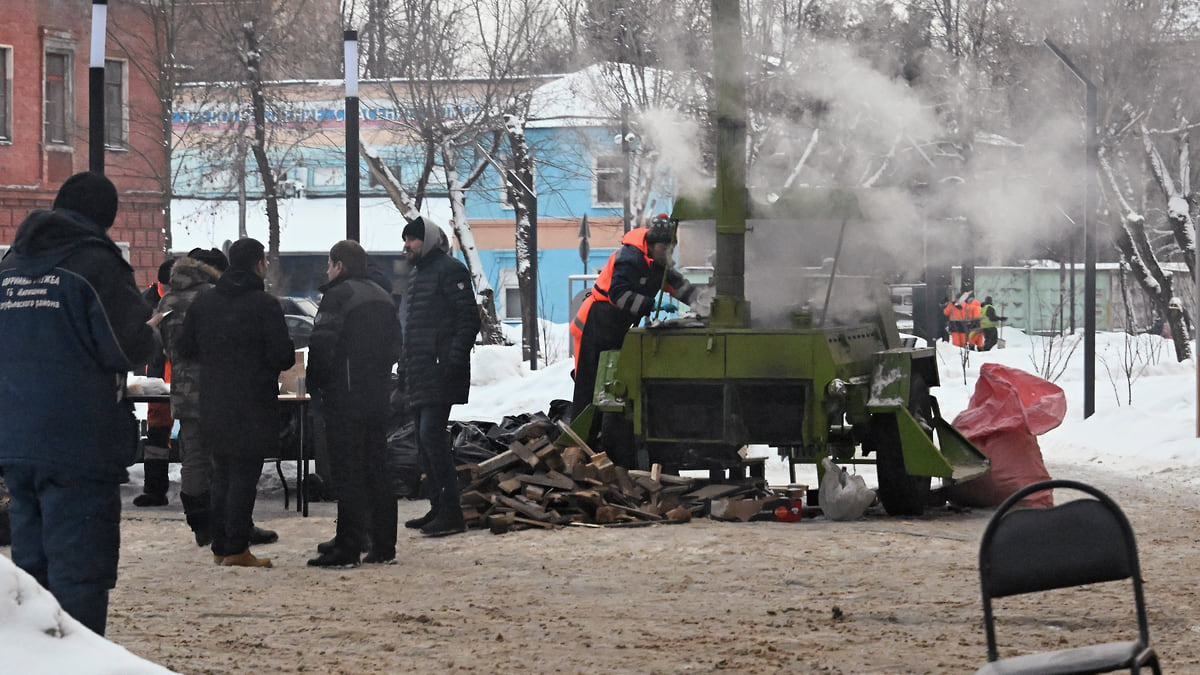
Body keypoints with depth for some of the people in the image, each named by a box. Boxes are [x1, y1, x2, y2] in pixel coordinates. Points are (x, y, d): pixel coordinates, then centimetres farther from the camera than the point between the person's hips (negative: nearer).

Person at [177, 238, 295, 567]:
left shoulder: (202, 302, 6)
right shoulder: (265, 304, -11)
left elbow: (185, 349, 11)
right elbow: (283, 356, -15)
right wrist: (273, 363, 8)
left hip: (213, 405, 6)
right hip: (252, 406, -6)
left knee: (221, 476, 15)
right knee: (244, 476, -1)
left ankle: (220, 546, 16)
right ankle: (237, 548, -3)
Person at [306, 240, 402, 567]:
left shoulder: (338, 295, -11)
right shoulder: (383, 297, 15)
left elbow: (322, 344, -18)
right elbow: (395, 346, 18)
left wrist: (315, 381, -5)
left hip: (345, 396, -8)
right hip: (378, 395, 8)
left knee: (348, 472, -7)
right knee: (377, 469, 12)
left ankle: (348, 548, -8)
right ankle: (383, 546, 13)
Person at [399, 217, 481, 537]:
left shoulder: (449, 271, -8)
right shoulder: (417, 273, 21)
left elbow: (469, 319, -14)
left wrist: (453, 361, -22)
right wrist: (406, 372, 21)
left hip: (440, 375, -10)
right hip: (419, 376, 10)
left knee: (431, 436, -15)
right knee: (426, 440, 11)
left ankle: (451, 512, -14)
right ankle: (438, 508, 18)